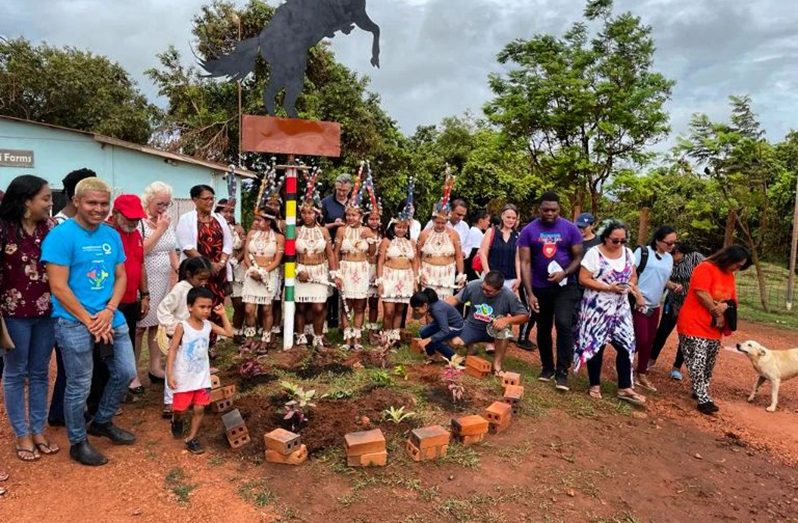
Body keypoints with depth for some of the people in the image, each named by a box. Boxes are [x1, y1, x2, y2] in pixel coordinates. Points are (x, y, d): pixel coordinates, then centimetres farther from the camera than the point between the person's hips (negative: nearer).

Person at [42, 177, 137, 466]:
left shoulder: (112, 235, 7)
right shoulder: (61, 235, -11)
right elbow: (58, 287, -15)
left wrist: (109, 311, -7)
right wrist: (89, 320, -14)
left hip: (112, 318, 6)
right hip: (75, 323, -6)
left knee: (126, 373, 13)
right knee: (79, 386, 6)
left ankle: (102, 422, 36)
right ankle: (78, 442, 26)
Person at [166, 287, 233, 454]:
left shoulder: (208, 325, -1)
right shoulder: (182, 327, -15)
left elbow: (229, 333, 6)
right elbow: (172, 350, -13)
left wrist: (223, 314, 0)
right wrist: (170, 374, -16)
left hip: (202, 377, 4)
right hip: (184, 378, -4)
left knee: (200, 409, 5)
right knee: (181, 409, 10)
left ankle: (191, 439, 21)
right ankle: (176, 420, 44)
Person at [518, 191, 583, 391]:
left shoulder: (570, 229, -5)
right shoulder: (528, 231, -6)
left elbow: (578, 258, 0)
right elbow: (525, 263, -8)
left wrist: (565, 273, -21)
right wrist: (529, 293, -14)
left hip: (565, 286, -1)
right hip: (540, 288, 2)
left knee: (564, 324, -17)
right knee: (543, 329, 13)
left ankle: (562, 372, -6)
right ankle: (547, 367, 31)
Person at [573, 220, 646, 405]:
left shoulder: (628, 253, 5)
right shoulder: (594, 253, -12)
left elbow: (633, 276, 16)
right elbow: (583, 279, -15)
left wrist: (631, 285, -8)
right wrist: (609, 288, -22)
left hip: (620, 307, 5)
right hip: (597, 307, -5)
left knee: (626, 345, 0)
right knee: (595, 345, 3)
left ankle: (625, 388, 11)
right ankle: (595, 385, 18)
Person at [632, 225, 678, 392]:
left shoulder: (669, 258, 11)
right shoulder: (643, 252, -11)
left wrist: (673, 286, 0)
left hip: (654, 306, 7)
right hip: (638, 304, -7)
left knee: (649, 341, 11)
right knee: (641, 340, -10)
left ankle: (642, 374, 23)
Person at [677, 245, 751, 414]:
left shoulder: (729, 276, 14)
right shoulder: (705, 268, -12)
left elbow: (733, 300, 12)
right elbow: (702, 295, -20)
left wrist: (725, 306, -12)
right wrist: (718, 314, -10)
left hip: (714, 329, 9)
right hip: (694, 326, -8)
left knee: (708, 366, 13)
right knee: (698, 364, -9)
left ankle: (700, 392, 25)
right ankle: (703, 399, -6)